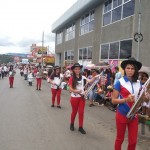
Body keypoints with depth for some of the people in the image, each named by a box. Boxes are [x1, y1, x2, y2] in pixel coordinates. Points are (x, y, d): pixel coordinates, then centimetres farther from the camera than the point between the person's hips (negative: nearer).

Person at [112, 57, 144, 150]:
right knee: (120, 139, 12)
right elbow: (113, 100, -10)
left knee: (133, 141, 10)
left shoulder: (138, 83, 3)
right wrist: (126, 99, -25)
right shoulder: (120, 82, -10)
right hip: (122, 115, -4)